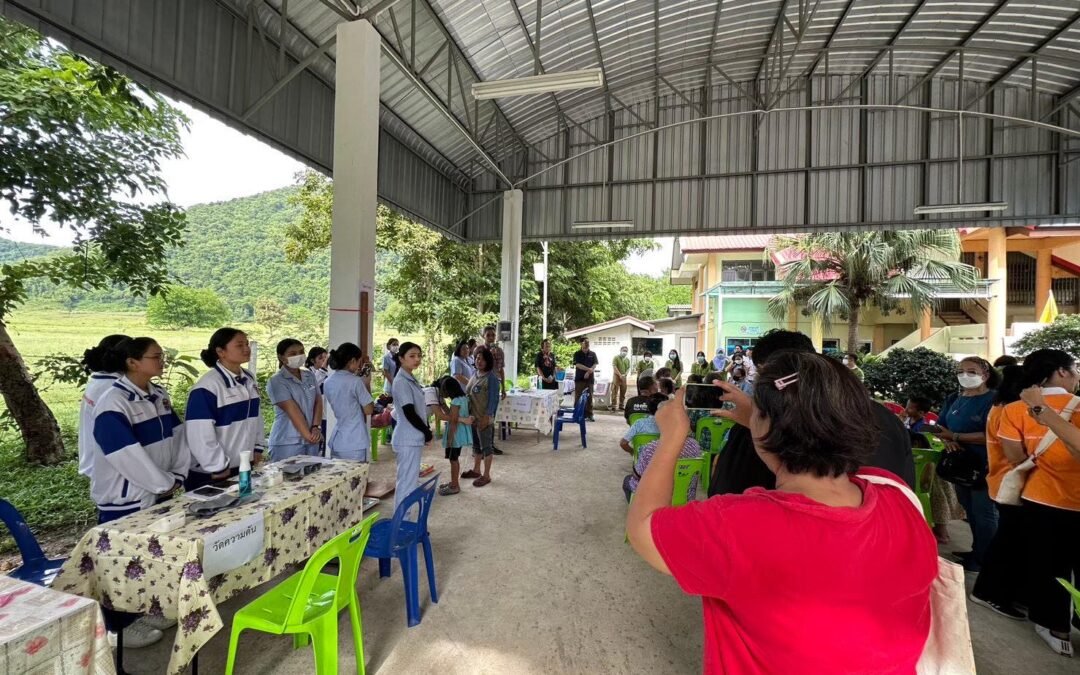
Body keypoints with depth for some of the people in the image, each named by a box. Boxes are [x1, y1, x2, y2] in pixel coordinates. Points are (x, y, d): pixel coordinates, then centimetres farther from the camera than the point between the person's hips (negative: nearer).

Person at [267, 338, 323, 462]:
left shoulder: (310, 376, 11)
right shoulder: (276, 381, -9)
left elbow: (318, 402, 5)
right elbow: (292, 411, -15)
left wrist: (316, 427, -10)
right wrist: (308, 435, -18)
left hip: (311, 441, 6)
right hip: (287, 443, -6)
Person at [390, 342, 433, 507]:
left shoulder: (411, 379, 12)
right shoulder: (401, 382, -17)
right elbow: (410, 413, -20)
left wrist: (426, 431, 7)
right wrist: (427, 432, -10)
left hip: (414, 438, 9)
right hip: (408, 440, -9)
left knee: (411, 481, 16)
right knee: (407, 482, -3)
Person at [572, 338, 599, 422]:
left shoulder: (592, 354, 8)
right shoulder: (577, 354, 1)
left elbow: (594, 365, 1)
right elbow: (577, 365, -9)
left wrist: (588, 372, -14)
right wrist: (589, 369, -16)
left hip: (590, 378, 2)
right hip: (579, 378, -2)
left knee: (589, 397, 4)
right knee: (578, 397, 0)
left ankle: (589, 414, 9)